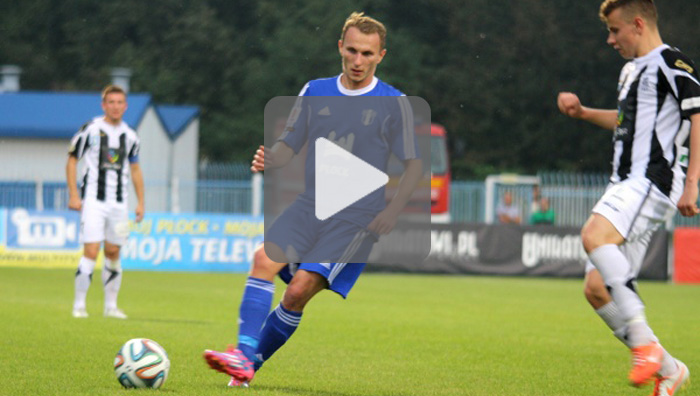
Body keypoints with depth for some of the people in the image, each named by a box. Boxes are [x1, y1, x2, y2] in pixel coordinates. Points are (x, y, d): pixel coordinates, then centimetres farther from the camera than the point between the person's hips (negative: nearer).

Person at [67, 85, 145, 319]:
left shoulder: (130, 136, 9)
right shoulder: (90, 130, -4)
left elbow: (135, 169, 19)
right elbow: (72, 160, 0)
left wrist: (140, 202, 13)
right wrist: (73, 195, -7)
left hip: (119, 203, 4)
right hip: (93, 201, -4)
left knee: (113, 253, 8)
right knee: (91, 252, -12)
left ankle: (111, 306, 16)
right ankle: (79, 305, -5)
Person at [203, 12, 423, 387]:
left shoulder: (394, 104, -2)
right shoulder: (315, 92, 8)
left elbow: (414, 165, 1)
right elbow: (287, 145, 12)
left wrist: (391, 212, -12)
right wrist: (269, 159, -12)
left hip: (357, 219, -4)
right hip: (309, 206, 4)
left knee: (298, 291, -18)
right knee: (264, 258, -23)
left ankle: (251, 363, -4)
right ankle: (243, 355, -29)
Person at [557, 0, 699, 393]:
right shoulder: (633, 69, 23)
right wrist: (583, 112, 29)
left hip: (655, 180, -10)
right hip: (627, 184, 10)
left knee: (595, 235, -34)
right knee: (596, 289, 2)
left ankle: (645, 342, -32)